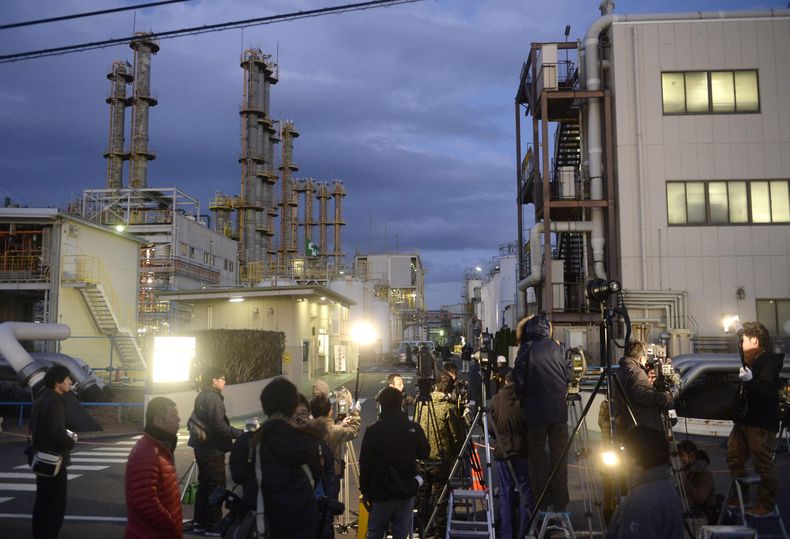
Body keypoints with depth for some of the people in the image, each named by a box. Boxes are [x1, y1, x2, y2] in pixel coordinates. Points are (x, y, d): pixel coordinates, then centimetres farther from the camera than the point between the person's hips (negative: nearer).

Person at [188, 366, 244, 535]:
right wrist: (240, 433, -18)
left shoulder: (201, 396, 11)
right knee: (217, 486, 0)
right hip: (213, 450, -10)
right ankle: (213, 525, 6)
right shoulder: (214, 398, -19)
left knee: (204, 484, 16)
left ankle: (199, 522, 22)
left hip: (202, 447, 10)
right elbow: (220, 426, -25)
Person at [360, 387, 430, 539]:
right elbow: (425, 454, 9)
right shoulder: (414, 429, -5)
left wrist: (364, 491, 2)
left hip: (381, 493, -2)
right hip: (406, 492, 2)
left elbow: (365, 464, -8)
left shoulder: (373, 431, -12)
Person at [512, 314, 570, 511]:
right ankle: (560, 501, 14)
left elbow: (519, 379, -8)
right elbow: (567, 376, 6)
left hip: (536, 411, -3)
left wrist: (522, 398, 8)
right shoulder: (555, 347, 3)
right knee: (559, 455, 10)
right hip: (559, 409, 3)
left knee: (537, 455, 8)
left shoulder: (526, 349, -7)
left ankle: (542, 501, 10)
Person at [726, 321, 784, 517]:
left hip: (761, 423, -10)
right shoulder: (751, 360, 15)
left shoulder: (767, 361, -14)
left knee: (763, 464, -2)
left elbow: (767, 392, -26)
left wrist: (750, 380, -40)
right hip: (744, 420, 10)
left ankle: (766, 504, 9)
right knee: (734, 457, 14)